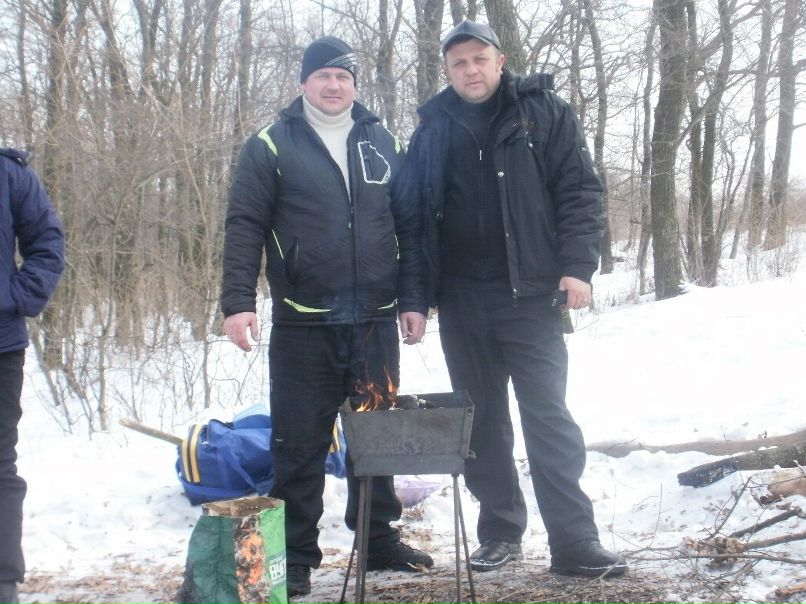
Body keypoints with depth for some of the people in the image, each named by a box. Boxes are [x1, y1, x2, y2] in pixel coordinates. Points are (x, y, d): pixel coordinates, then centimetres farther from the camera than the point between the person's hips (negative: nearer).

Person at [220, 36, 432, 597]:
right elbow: (244, 226, -4)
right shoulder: (271, 147, 1)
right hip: (302, 325, -3)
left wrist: (414, 300, 4)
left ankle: (380, 539, 28)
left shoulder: (383, 145, 11)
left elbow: (410, 228, 11)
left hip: (375, 322, 3)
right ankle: (296, 556, 14)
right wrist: (238, 301, -13)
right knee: (300, 444, 3)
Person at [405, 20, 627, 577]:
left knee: (549, 417, -5)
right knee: (483, 420, 10)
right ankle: (500, 532, 21)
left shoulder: (544, 113, 2)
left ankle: (575, 542, -1)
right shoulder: (433, 129, 10)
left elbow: (580, 191, -2)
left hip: (530, 291, -3)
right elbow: (417, 213, 12)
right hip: (461, 300, 4)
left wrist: (577, 266, -12)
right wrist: (419, 291, 5)